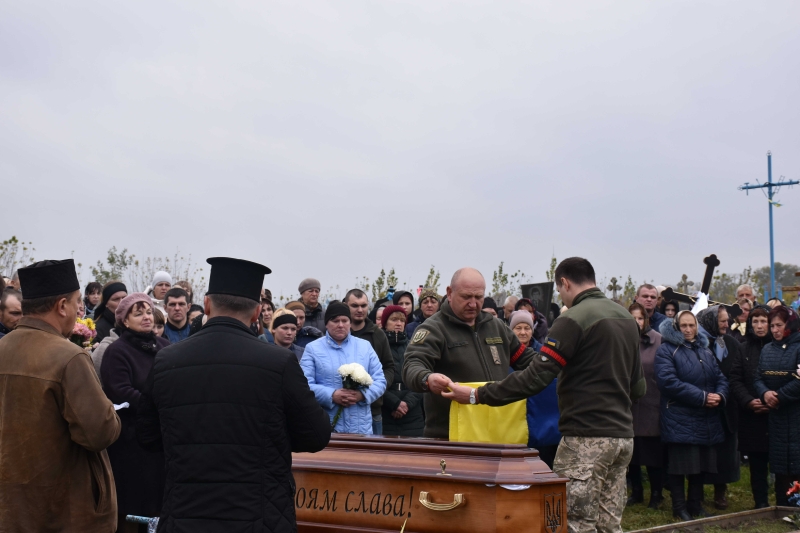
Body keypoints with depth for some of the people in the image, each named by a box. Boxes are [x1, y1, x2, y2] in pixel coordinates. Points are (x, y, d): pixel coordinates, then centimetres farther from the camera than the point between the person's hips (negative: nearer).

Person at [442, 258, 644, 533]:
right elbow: (638, 387, 17)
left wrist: (476, 395, -14)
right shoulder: (627, 318, 12)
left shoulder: (573, 320, -13)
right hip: (622, 436, 8)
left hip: (587, 438, -8)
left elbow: (535, 377, -18)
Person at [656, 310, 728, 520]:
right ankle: (679, 509, 7)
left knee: (701, 464, 10)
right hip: (679, 421, -6)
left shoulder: (705, 350, 17)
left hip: (706, 420, 6)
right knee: (680, 465, -2)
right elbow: (668, 381, -18)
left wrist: (719, 395, -10)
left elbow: (720, 378, 14)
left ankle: (696, 506, 21)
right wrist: (702, 397, -18)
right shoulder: (667, 350, -4)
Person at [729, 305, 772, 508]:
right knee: (757, 464, 6)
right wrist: (749, 401, -11)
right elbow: (735, 381, 5)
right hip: (751, 416, 2)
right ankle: (761, 505, 14)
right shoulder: (743, 350, 11)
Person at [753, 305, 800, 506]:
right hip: (776, 416, 6)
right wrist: (765, 393, -10)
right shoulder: (767, 350, 14)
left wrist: (779, 396, -14)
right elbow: (759, 378, 9)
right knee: (780, 467, 10)